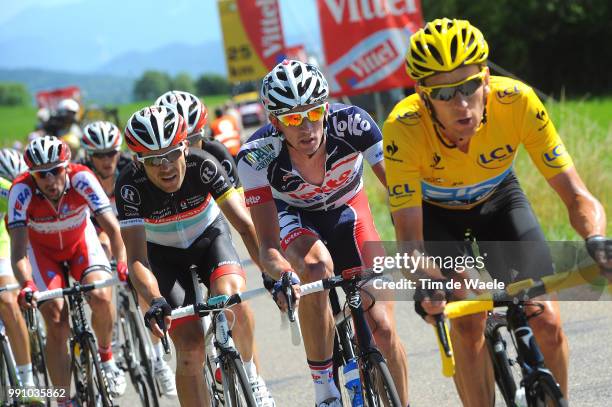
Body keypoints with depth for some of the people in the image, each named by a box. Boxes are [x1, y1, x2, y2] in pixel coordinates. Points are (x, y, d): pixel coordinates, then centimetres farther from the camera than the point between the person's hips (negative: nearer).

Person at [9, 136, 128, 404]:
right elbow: (18, 250, -37)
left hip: (81, 241, 1)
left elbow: (112, 226, -37)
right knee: (57, 326, -13)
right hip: (42, 249, -1)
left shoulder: (81, 178, -32)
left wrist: (122, 262, -54)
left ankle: (106, 357, 3)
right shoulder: (22, 191, -33)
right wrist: (26, 286, -55)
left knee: (101, 297, -26)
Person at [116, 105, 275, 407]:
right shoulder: (130, 186, -30)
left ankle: (250, 373, -6)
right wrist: (155, 301, -54)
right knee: (190, 348, -14)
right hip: (163, 253, 0)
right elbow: (137, 259, -36)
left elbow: (245, 224, -34)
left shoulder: (203, 165, -30)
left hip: (209, 237, 0)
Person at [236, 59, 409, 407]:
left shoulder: (352, 124, -33)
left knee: (381, 326, -12)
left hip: (348, 211, 1)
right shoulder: (257, 156, -33)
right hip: (295, 219, -1)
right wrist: (281, 276, -56)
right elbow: (268, 245, -33)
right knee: (316, 266, -36)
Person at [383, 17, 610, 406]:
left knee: (546, 321, -11)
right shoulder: (403, 129, -37)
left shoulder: (517, 102, -35)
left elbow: (577, 196, -32)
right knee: (468, 325, -19)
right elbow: (409, 238, -37)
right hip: (432, 209, -1)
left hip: (496, 196, 1)